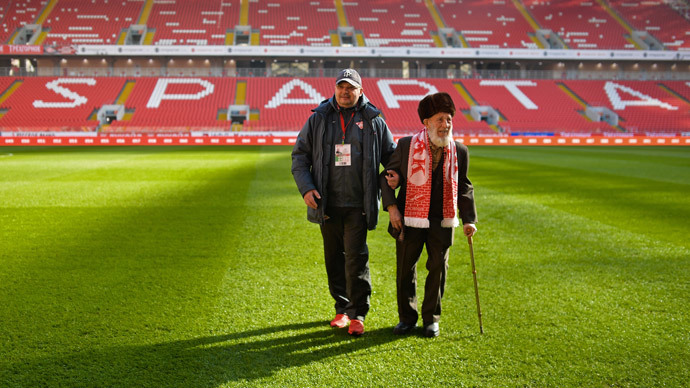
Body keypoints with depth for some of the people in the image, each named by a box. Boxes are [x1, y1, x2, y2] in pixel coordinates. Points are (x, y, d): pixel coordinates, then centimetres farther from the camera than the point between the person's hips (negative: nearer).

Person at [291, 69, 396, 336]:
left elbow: (391, 155, 14)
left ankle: (357, 314, 4)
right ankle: (342, 309, 24)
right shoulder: (318, 119, 7)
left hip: (358, 204, -2)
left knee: (356, 258, -6)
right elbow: (300, 155, 8)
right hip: (327, 204, 2)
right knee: (334, 258, 10)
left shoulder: (374, 121, 5)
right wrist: (306, 188, -4)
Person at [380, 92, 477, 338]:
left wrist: (469, 220, 3)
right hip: (410, 219, -1)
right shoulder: (406, 145, -4)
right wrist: (391, 207, -8)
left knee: (438, 269, 6)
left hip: (442, 222, 1)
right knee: (405, 269, 6)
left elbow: (463, 188, 10)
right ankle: (407, 317, 23)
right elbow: (386, 176, 3)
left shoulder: (459, 151, 2)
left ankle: (431, 318, 23)